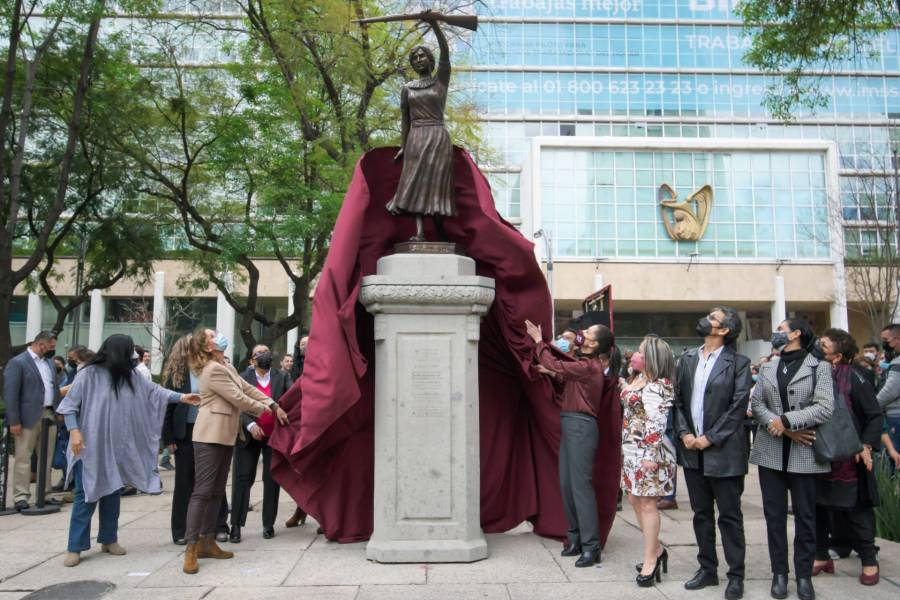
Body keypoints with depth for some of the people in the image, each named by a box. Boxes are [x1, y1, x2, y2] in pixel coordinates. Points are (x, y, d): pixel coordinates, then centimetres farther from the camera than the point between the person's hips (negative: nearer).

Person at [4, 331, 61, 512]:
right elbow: (10, 394, -11)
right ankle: (21, 496, 6)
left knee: (47, 458, 11)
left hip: (50, 416, 7)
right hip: (29, 417, -7)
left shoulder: (50, 362, 16)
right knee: (23, 458, 0)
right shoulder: (17, 362, -7)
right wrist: (14, 421, -15)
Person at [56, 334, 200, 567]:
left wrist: (181, 397, -3)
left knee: (112, 493, 12)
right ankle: (75, 547, 5)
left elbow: (153, 391, 5)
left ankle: (109, 539, 23)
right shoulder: (89, 375, -10)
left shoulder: (130, 376, 6)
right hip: (90, 446, -5)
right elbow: (70, 404, -8)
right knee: (86, 495, -3)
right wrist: (74, 430, -18)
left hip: (116, 446, 6)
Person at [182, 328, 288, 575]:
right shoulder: (213, 370, -15)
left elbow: (248, 388, 13)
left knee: (217, 491, 12)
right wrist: (263, 410, -1)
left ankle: (207, 541, 19)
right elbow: (238, 398, -15)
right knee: (203, 490, -9)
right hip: (209, 437, -10)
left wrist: (275, 406, 5)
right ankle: (192, 547, -5)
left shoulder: (226, 367, 16)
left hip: (225, 436, 10)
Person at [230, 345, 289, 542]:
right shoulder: (243, 379, 3)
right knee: (242, 479, -1)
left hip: (274, 436, 1)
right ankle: (236, 525, 6)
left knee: (271, 480, 6)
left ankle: (268, 524, 16)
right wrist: (250, 425, -18)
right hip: (249, 436, -1)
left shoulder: (281, 378, 5)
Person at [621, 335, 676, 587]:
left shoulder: (658, 385, -14)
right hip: (631, 451, 9)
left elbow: (656, 423, -20)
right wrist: (626, 449, 22)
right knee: (634, 500, 13)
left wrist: (651, 455, -23)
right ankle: (656, 550, 27)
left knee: (647, 503, -2)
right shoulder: (637, 380, 13)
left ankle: (650, 559, 10)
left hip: (647, 452, -9)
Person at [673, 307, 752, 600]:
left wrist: (710, 438, -14)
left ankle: (736, 575, 16)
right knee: (701, 514, 13)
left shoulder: (738, 363, -4)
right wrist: (684, 433, -4)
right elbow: (677, 399, 9)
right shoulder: (687, 359, 10)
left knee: (730, 516, 4)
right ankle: (707, 569, 25)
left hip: (723, 451, -5)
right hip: (692, 450, 5)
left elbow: (739, 406, -10)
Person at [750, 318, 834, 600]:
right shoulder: (767, 368, 12)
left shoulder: (819, 367, 1)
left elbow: (824, 408, -11)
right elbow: (756, 404, 4)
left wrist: (786, 420, -16)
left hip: (804, 452, -3)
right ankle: (779, 572, 15)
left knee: (804, 514, 5)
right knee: (774, 513, 6)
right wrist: (781, 428, -11)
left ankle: (804, 575, 16)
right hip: (771, 450, 3)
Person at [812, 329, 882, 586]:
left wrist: (867, 445, -16)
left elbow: (875, 416, -8)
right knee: (817, 507, 10)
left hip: (848, 457, -4)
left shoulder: (853, 377, -12)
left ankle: (869, 560, 23)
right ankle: (821, 556, 25)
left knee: (856, 510, 7)